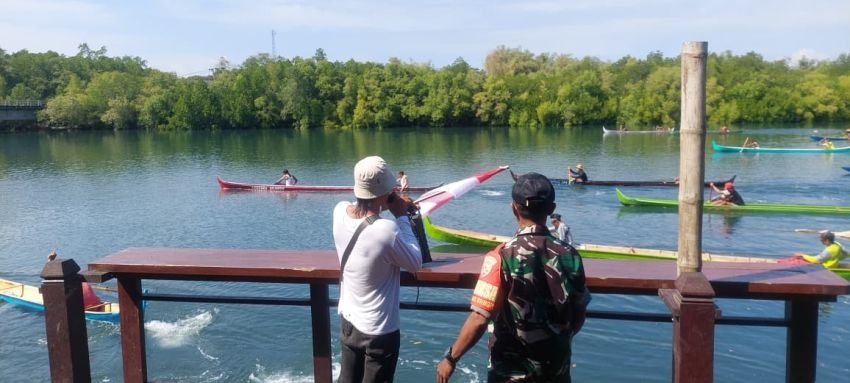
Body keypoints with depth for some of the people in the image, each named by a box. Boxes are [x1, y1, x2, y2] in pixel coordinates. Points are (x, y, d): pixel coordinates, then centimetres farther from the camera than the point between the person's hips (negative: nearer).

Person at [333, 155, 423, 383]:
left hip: (347, 322, 6)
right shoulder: (386, 230, -32)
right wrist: (401, 216, -11)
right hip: (378, 331, -6)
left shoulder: (340, 212, -12)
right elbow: (415, 263, -14)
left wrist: (393, 207, 0)